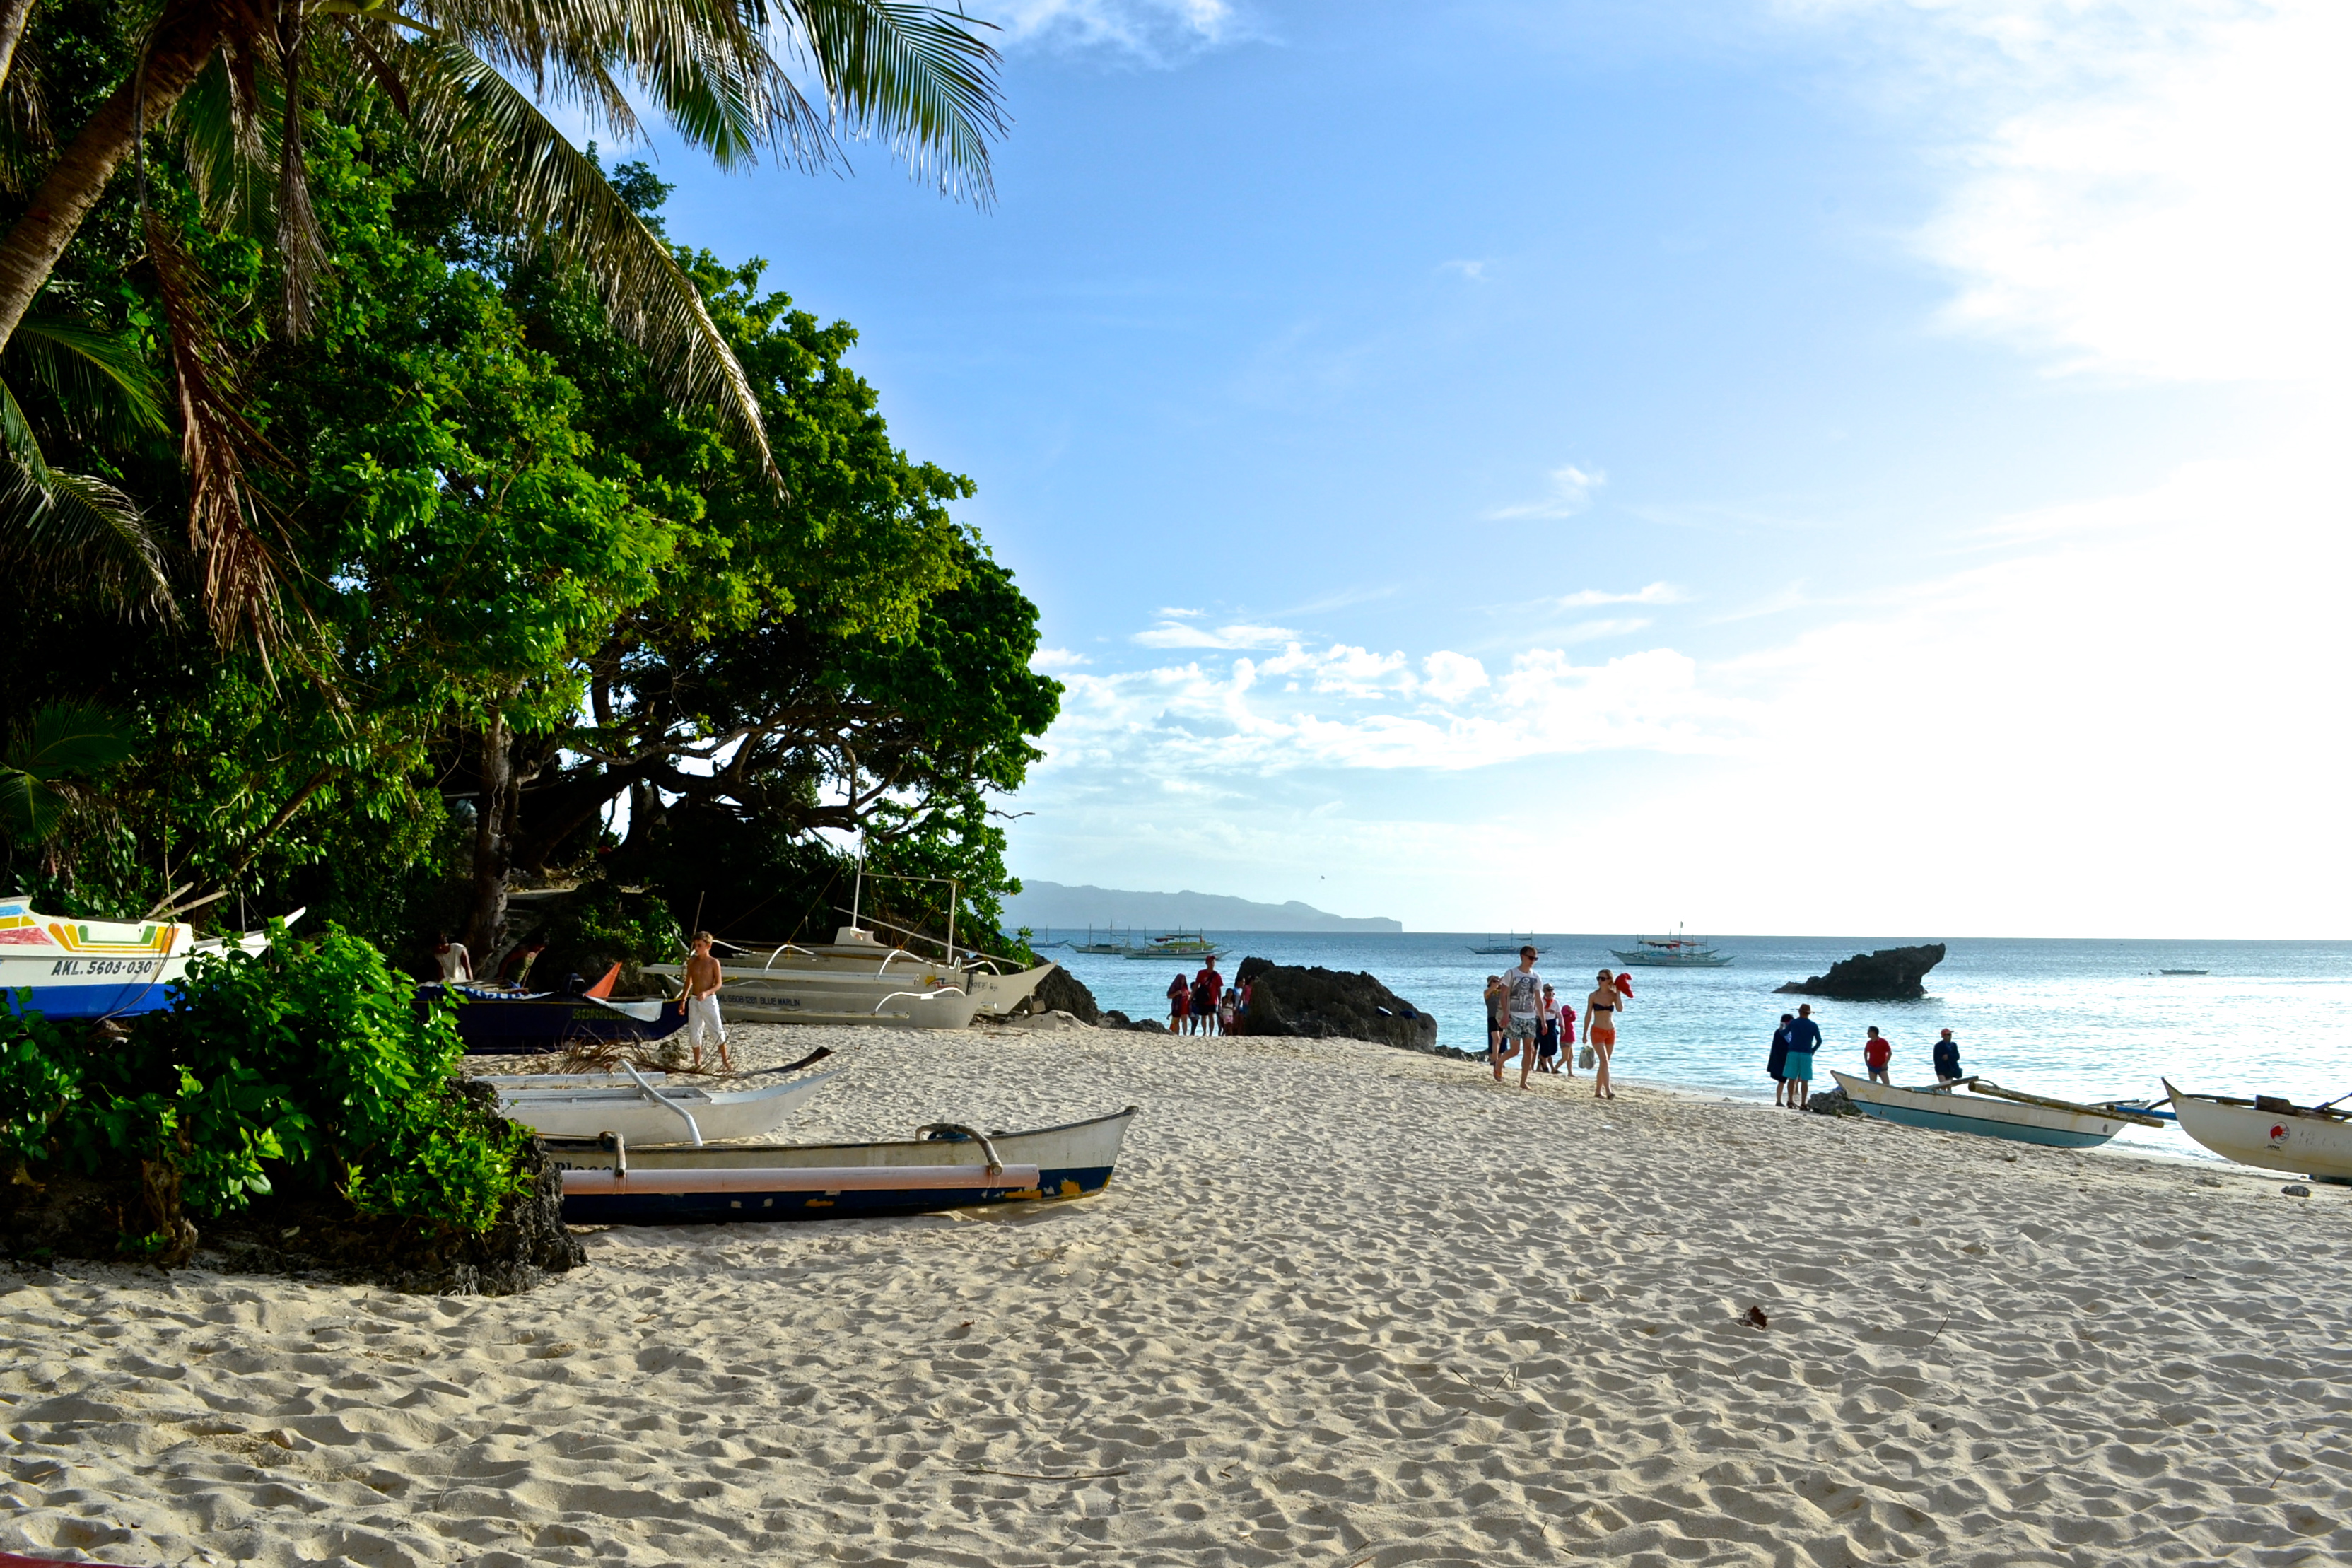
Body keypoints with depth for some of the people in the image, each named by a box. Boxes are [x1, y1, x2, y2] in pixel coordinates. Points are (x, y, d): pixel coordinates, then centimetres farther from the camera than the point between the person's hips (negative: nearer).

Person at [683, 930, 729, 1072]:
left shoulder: (714, 963, -6)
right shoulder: (692, 962, 6)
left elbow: (718, 984, -7)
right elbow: (688, 982, 15)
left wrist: (707, 993, -23)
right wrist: (684, 1000, 14)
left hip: (709, 1000, -4)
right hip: (694, 1000, 4)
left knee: (717, 1031, -4)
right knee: (694, 1033, 6)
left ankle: (725, 1061, 8)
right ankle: (697, 1064, 17)